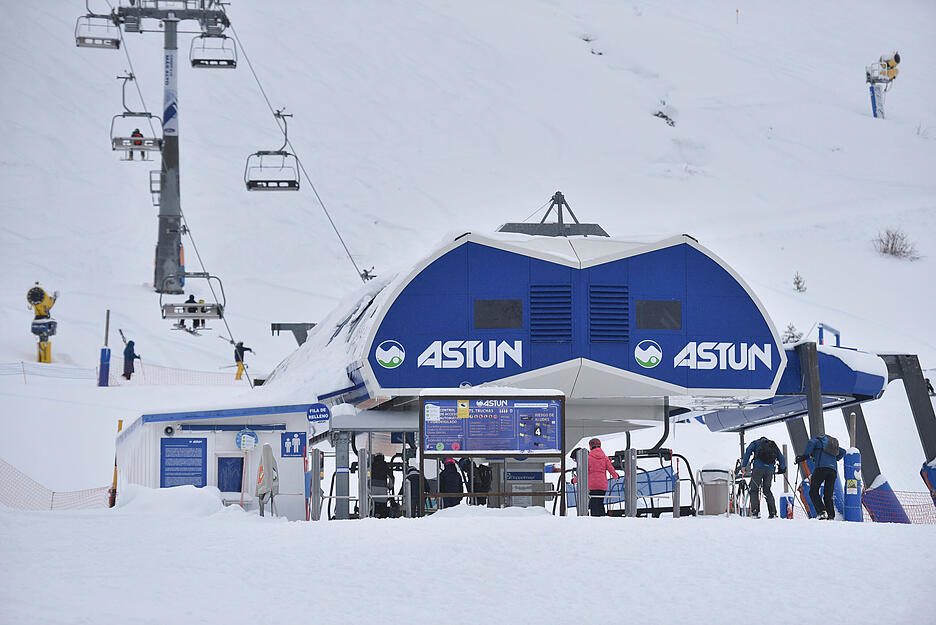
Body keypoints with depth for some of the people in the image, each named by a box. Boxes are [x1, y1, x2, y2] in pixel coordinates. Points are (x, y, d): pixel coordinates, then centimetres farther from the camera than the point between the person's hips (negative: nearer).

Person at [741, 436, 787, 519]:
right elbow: (782, 459, 24)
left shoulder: (756, 443, 19)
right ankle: (773, 512, 5)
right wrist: (782, 469, 40)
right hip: (770, 470, 3)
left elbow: (748, 452, 4)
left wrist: (743, 465, 3)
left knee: (754, 490, 3)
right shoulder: (774, 445, 27)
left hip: (758, 468, -3)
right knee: (767, 490, 14)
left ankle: (755, 511, -12)